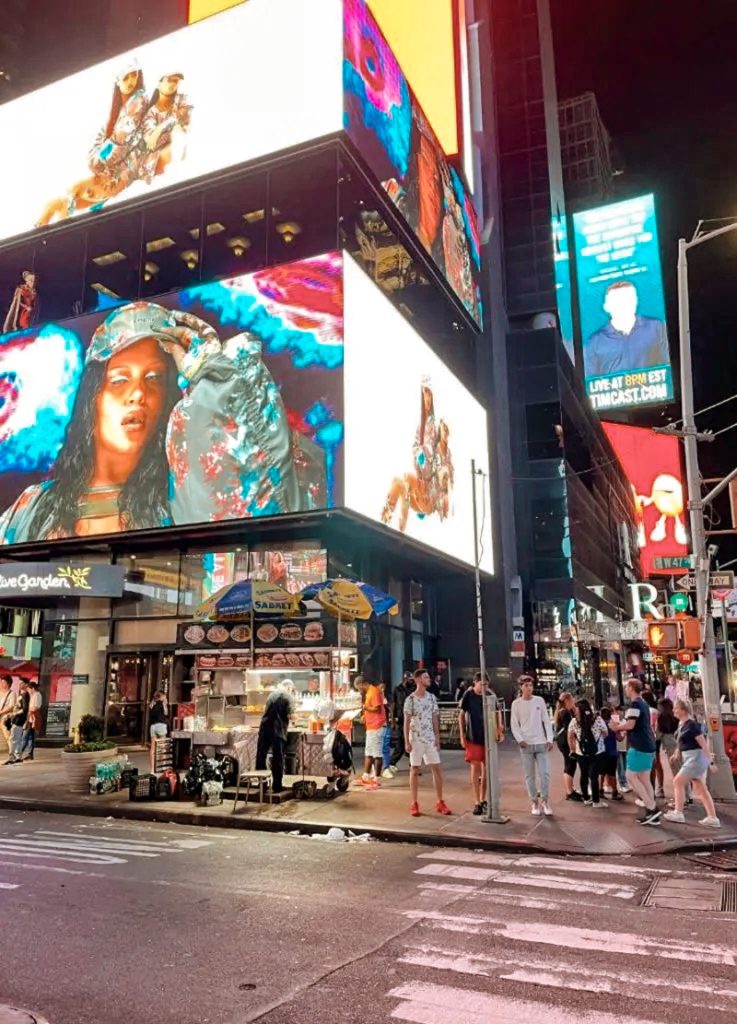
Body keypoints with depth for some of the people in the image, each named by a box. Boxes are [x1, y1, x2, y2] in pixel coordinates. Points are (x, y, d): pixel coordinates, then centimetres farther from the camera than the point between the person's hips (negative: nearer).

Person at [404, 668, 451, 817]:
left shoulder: (431, 698, 5)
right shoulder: (410, 699, -8)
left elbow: (435, 719, 9)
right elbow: (406, 722, -7)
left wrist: (437, 737, 2)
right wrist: (407, 741, -10)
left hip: (430, 739, 4)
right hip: (415, 739, -4)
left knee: (437, 768, 2)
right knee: (415, 770, 3)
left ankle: (439, 802, 12)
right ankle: (414, 803, 11)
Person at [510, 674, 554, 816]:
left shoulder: (539, 701, 3)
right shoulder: (516, 703, -1)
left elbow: (546, 721, 4)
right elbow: (514, 725, 0)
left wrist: (550, 739, -3)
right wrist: (520, 739, -13)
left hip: (541, 743, 1)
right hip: (526, 744, -1)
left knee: (545, 773, -3)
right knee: (530, 775, 4)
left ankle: (545, 800, 12)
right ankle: (534, 802, 15)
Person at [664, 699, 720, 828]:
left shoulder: (692, 725, -18)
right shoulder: (681, 724, 9)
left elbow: (703, 743, -18)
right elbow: (681, 742, 21)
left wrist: (708, 760, -19)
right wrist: (676, 755, 14)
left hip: (696, 758, -9)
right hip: (689, 758, 9)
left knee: (678, 782, -5)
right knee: (700, 789, 10)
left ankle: (678, 813, 2)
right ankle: (712, 818, 14)